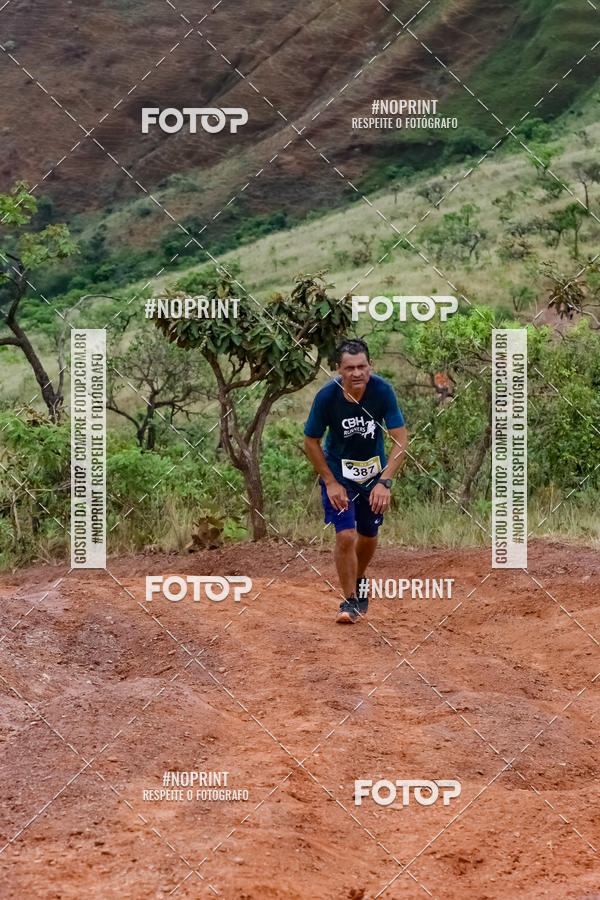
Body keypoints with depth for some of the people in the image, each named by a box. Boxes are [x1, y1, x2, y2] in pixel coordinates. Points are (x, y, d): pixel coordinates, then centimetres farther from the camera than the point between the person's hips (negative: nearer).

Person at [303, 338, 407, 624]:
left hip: (375, 471, 2)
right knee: (345, 536, -15)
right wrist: (330, 483, -13)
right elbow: (311, 442, -9)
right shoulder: (327, 396, -24)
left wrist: (384, 482, -30)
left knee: (368, 536, 14)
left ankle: (359, 580, 44)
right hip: (338, 472, -2)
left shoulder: (382, 390, -23)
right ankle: (350, 600, 2)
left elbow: (400, 441, -20)